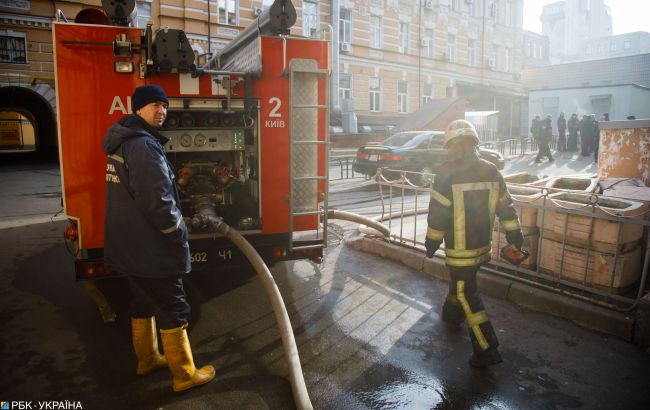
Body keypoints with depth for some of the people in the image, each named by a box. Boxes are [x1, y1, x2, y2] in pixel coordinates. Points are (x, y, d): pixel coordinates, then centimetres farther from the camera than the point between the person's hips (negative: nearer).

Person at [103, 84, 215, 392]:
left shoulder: (122, 141, 11)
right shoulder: (144, 145, -22)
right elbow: (157, 201, -26)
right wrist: (180, 234, -14)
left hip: (129, 245, 10)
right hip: (150, 249, -10)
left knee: (143, 303, 22)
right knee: (173, 310, 2)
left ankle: (147, 359, 39)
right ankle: (184, 375, 15)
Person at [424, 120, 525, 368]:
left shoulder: (447, 174, -17)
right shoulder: (491, 172, 1)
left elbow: (437, 213, -14)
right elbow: (506, 206, 8)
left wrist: (432, 242, -3)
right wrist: (515, 234, 19)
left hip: (459, 248, -6)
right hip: (483, 244, 7)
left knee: (466, 294, 1)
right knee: (463, 280, 27)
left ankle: (487, 350, 2)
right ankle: (451, 315, 48)